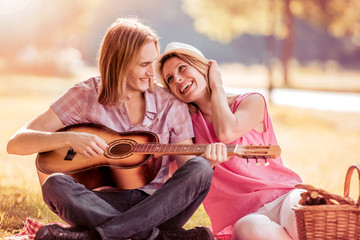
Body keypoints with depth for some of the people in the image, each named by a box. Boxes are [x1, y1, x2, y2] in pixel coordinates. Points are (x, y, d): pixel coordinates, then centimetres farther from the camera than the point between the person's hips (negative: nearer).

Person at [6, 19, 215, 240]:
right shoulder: (86, 95, 0)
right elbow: (16, 143, -3)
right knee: (55, 185, -31)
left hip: (157, 208, 1)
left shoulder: (171, 105, 6)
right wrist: (70, 139, -21)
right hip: (102, 204, -1)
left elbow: (187, 166, 6)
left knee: (200, 168, -27)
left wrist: (207, 160, -17)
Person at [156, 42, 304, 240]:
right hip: (244, 217, 2)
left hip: (284, 196, -1)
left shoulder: (251, 102, 5)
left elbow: (226, 133, -16)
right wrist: (207, 162, -21)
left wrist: (216, 87, 0)